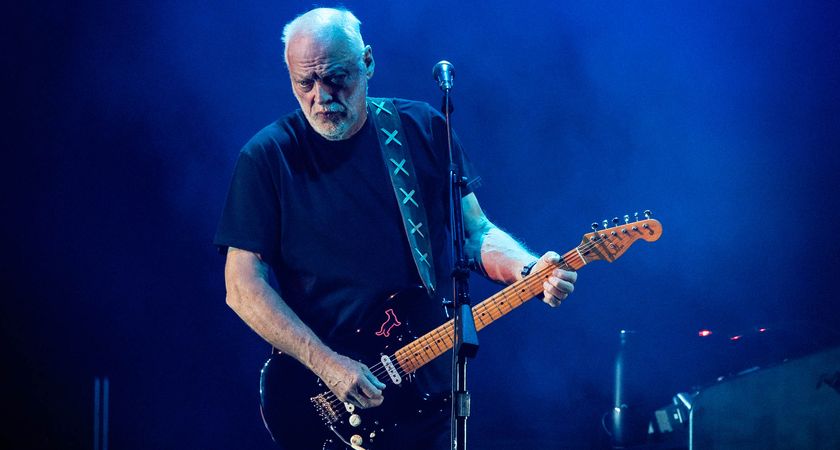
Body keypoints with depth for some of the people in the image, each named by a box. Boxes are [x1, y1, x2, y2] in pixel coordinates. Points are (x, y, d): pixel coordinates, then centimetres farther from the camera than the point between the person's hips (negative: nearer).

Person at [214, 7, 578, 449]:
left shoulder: (424, 129, 3)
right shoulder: (268, 158, -6)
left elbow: (475, 232, 8)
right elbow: (243, 286, -9)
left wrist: (531, 272, -12)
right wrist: (326, 364, -19)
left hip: (433, 385, 3)